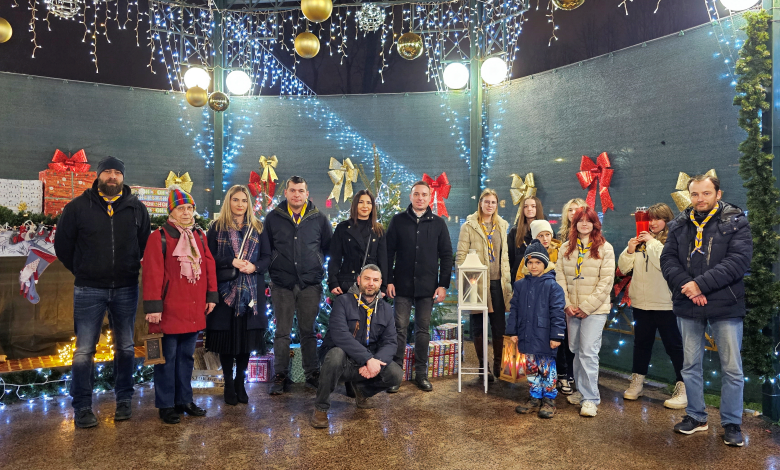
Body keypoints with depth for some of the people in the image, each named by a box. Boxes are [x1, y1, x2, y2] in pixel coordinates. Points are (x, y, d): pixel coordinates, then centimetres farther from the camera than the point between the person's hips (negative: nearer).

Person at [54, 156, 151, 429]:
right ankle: (83, 408, 11)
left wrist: (132, 269, 7)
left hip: (126, 289, 2)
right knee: (84, 350, 0)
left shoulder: (136, 208, 5)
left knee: (125, 347, 9)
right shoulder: (78, 207, 0)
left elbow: (147, 243, 13)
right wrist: (81, 271, 7)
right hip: (89, 290, -1)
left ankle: (124, 401, 22)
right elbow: (62, 244, 7)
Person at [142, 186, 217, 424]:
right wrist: (153, 306, -16)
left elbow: (209, 265, 11)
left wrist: (211, 295, 7)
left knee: (187, 356, 15)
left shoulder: (199, 235, 9)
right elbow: (152, 274, -13)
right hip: (169, 311, -5)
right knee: (167, 357, 4)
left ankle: (184, 400, 27)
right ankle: (166, 405, 16)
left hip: (194, 310, 6)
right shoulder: (159, 237, -8)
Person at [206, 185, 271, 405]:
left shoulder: (258, 228, 10)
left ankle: (240, 382, 21)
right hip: (225, 289, -1)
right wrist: (231, 262, -15)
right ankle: (228, 384, 17)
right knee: (227, 335, 1)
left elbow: (267, 256, 6)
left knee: (247, 336, 4)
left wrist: (254, 266, -12)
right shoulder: (217, 227, 5)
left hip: (251, 291, 2)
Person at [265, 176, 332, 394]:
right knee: (282, 332, 4)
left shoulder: (319, 218, 4)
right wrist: (272, 270, 5)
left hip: (311, 284, 0)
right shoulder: (273, 218, 4)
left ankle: (312, 374, 19)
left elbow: (330, 248, 12)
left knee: (308, 330, 8)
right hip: (282, 284, 0)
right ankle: (281, 377, 15)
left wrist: (318, 266, 7)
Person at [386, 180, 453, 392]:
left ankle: (421, 373, 18)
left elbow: (446, 254, 6)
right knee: (400, 328, 1)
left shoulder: (438, 223, 6)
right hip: (402, 285, -1)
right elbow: (388, 252, 3)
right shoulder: (398, 220, 4)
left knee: (423, 329, 8)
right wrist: (388, 280, -5)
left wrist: (443, 284, -1)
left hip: (427, 287, 1)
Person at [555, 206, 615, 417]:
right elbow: (560, 278, 6)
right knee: (576, 350, 11)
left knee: (588, 352, -9)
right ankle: (581, 390, 27)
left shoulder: (605, 248, -3)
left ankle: (591, 398, 0)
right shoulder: (566, 248, 8)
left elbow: (606, 281, -7)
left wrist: (587, 307, -11)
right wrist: (567, 304, -5)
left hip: (595, 309, -4)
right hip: (572, 309, 4)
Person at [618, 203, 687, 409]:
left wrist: (653, 243, -17)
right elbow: (623, 267, 9)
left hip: (665, 303, -6)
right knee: (642, 342, 18)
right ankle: (636, 383, 31)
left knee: (674, 345, 2)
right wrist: (630, 250, -7)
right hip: (641, 302, 6)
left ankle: (684, 389, 11)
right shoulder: (641, 240, 8)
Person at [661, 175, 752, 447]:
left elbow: (739, 261, -14)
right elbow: (668, 259, 1)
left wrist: (701, 284, -20)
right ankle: (696, 416, 29)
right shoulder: (680, 224, 6)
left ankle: (731, 423, 22)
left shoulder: (735, 222, -4)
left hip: (725, 305, -3)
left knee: (732, 368, 5)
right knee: (691, 365, 13)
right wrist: (685, 285, -15)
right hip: (688, 306, 3)